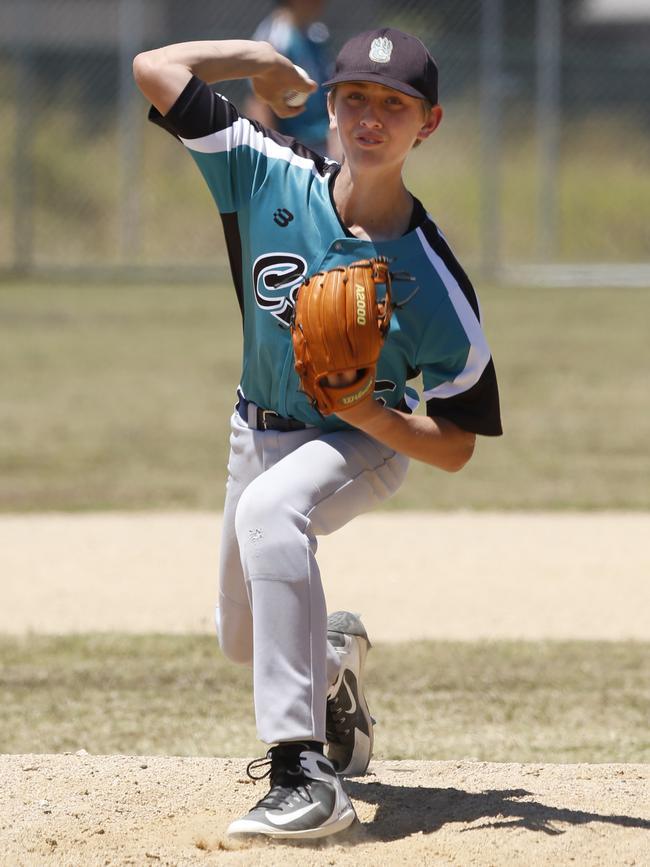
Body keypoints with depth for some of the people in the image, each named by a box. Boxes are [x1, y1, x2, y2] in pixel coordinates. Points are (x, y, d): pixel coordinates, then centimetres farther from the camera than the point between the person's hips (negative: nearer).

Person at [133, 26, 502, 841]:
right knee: (244, 641, 20)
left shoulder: (434, 281, -26)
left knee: (270, 510, -40)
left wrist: (368, 412, -37)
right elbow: (155, 68, -19)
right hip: (258, 433, 6)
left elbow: (455, 447, -21)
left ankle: (307, 775, -48)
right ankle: (335, 660, 59)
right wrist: (264, 59, -11)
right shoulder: (270, 176, -18)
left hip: (367, 444, -6)